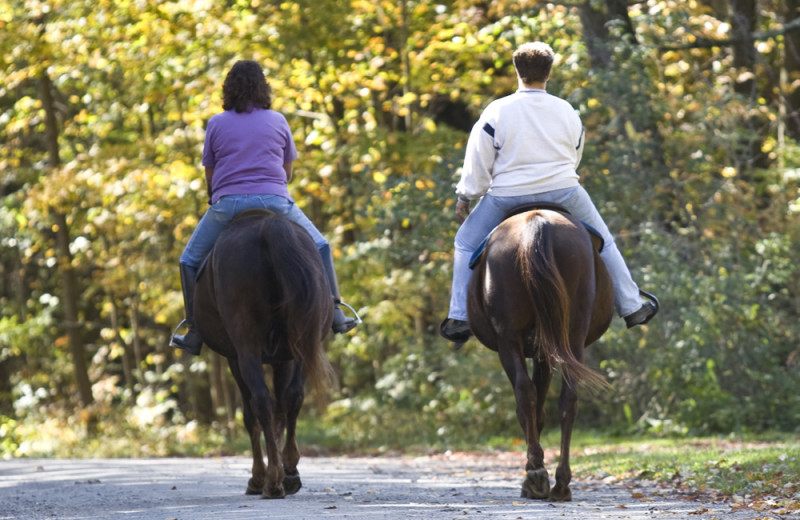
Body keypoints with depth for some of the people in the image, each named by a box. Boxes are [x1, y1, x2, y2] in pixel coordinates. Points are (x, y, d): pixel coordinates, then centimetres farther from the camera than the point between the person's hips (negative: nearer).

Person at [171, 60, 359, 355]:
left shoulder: (216, 124, 5)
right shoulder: (278, 122, 7)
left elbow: (210, 176, 9)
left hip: (227, 203, -1)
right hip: (275, 201, 1)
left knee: (190, 261, 18)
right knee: (319, 248, 23)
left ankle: (195, 334, 10)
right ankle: (335, 314, 16)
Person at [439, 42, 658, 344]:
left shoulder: (498, 112, -10)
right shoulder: (567, 112, 1)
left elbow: (477, 163, -7)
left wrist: (465, 197, 6)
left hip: (508, 195, -2)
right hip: (563, 192, 2)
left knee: (467, 244, 17)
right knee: (602, 241, 22)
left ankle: (460, 318, 9)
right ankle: (631, 307, 24)